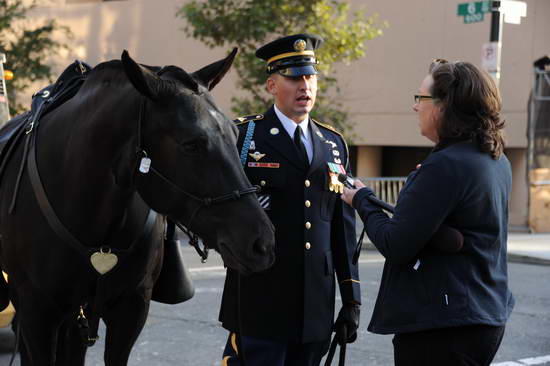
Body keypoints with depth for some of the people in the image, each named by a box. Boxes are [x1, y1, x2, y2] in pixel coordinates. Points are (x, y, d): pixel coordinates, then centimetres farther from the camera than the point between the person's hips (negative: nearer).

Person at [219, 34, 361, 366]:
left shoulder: (335, 145, 14)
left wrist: (352, 300, 11)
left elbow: (344, 229, 13)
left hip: (316, 310, 4)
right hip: (259, 302, -4)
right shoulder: (242, 136, -1)